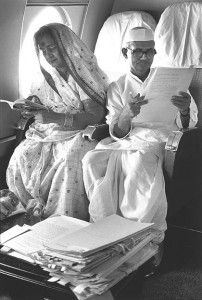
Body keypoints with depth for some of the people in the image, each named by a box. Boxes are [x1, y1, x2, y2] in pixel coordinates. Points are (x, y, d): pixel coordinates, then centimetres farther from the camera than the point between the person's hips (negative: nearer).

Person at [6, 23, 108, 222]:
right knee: (22, 155, -20)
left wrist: (52, 117, -27)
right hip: (50, 132, 6)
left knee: (69, 158, -35)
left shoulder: (85, 73, -8)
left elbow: (95, 116, -18)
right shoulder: (51, 75, 10)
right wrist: (32, 107, -7)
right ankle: (34, 208, -7)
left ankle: (64, 218, -22)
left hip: (80, 131, -5)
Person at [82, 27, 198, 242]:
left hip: (158, 139, -2)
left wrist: (184, 111, -18)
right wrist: (127, 115, -22)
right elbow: (117, 133, 2)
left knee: (141, 161, -36)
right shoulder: (117, 88, 14)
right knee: (92, 160, -27)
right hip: (126, 141, 2)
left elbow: (185, 126, 8)